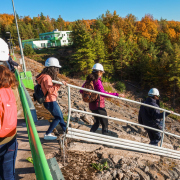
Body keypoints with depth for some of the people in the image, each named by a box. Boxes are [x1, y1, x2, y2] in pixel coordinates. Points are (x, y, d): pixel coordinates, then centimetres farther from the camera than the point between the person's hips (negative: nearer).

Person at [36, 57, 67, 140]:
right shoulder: (47, 77, -20)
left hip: (51, 101, 10)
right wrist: (59, 84, -33)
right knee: (58, 117, 2)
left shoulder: (47, 76, 12)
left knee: (60, 115, 20)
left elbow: (54, 88, 17)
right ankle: (47, 134, 9)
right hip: (50, 101, -10)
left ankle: (65, 130, 36)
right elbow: (50, 90, -27)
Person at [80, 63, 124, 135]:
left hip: (92, 105, 8)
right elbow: (103, 93, -33)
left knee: (97, 122, 26)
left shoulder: (89, 80, 3)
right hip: (99, 106, -8)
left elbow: (81, 91, 9)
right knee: (105, 124, 8)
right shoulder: (97, 81, -20)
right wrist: (116, 94, -36)